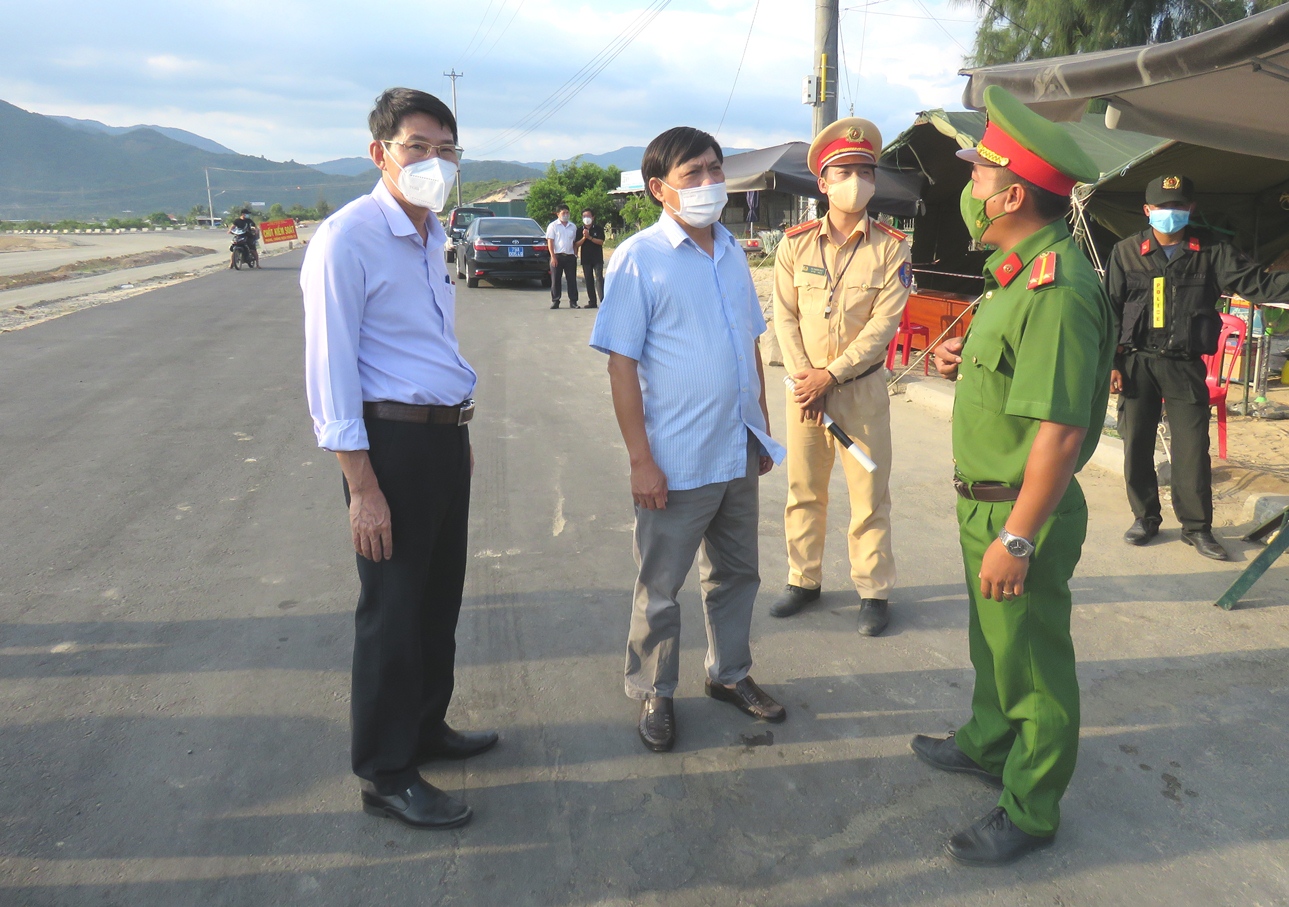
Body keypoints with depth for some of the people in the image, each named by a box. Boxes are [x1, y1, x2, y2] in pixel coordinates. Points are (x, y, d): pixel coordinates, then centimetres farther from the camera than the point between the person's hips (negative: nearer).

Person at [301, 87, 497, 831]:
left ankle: (426, 728, 38)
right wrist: (363, 488, -20)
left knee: (439, 599, 19)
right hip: (393, 440, -8)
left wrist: (460, 434, 17)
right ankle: (386, 775, 18)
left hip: (446, 435, 9)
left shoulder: (434, 235, 11)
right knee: (392, 611, 2)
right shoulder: (348, 239, -16)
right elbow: (330, 372, -18)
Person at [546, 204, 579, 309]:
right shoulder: (553, 226, 2)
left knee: (572, 280, 2)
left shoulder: (572, 227, 15)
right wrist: (553, 256, -11)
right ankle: (555, 301, 7)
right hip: (557, 256, -3)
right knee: (555, 280, 0)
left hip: (570, 256, 3)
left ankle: (573, 301, 6)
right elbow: (550, 242, -3)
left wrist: (575, 255, 9)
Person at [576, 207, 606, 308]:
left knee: (599, 278, -11)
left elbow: (601, 242, -9)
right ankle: (592, 301, 9)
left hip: (597, 259, -3)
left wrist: (589, 237, -17)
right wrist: (584, 238, -15)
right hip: (585, 259, 3)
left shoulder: (598, 228, 2)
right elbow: (577, 244, 2)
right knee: (588, 280, 4)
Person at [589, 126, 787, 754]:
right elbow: (622, 365, -13)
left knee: (736, 573, 19)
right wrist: (640, 460, -17)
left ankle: (729, 674, 37)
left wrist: (763, 428, 14)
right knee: (660, 588, 7)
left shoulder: (732, 253, 8)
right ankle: (654, 695, 26)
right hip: (677, 460, -6)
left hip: (739, 453, 6)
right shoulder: (638, 259, -11)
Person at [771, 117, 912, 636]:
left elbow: (884, 323, -9)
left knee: (870, 493, 2)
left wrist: (830, 375, -14)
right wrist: (803, 380, -10)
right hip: (804, 385, 2)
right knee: (803, 489, 10)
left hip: (861, 386, -2)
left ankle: (874, 592, 15)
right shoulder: (796, 243, 2)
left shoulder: (891, 248, -4)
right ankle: (804, 579, 26)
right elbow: (785, 317, 1)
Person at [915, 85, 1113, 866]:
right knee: (993, 640, 26)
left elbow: (1060, 430, -29)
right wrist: (965, 360, 4)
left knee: (1032, 662, 6)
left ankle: (1031, 811, 23)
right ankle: (988, 744, 47)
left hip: (1024, 511, -10)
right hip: (985, 501, 10)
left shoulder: (1057, 287, -26)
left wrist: (1017, 538, -26)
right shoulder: (1018, 270, 8)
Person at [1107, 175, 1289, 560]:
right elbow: (1110, 310, 4)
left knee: (1193, 447, -1)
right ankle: (1145, 518, 21)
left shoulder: (1211, 252, 5)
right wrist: (1110, 363, -1)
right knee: (1137, 443, 5)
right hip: (1137, 363, 0)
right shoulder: (1127, 252, 4)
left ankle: (1196, 526, 11)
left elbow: (1258, 283, -1)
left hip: (1185, 365, 0)